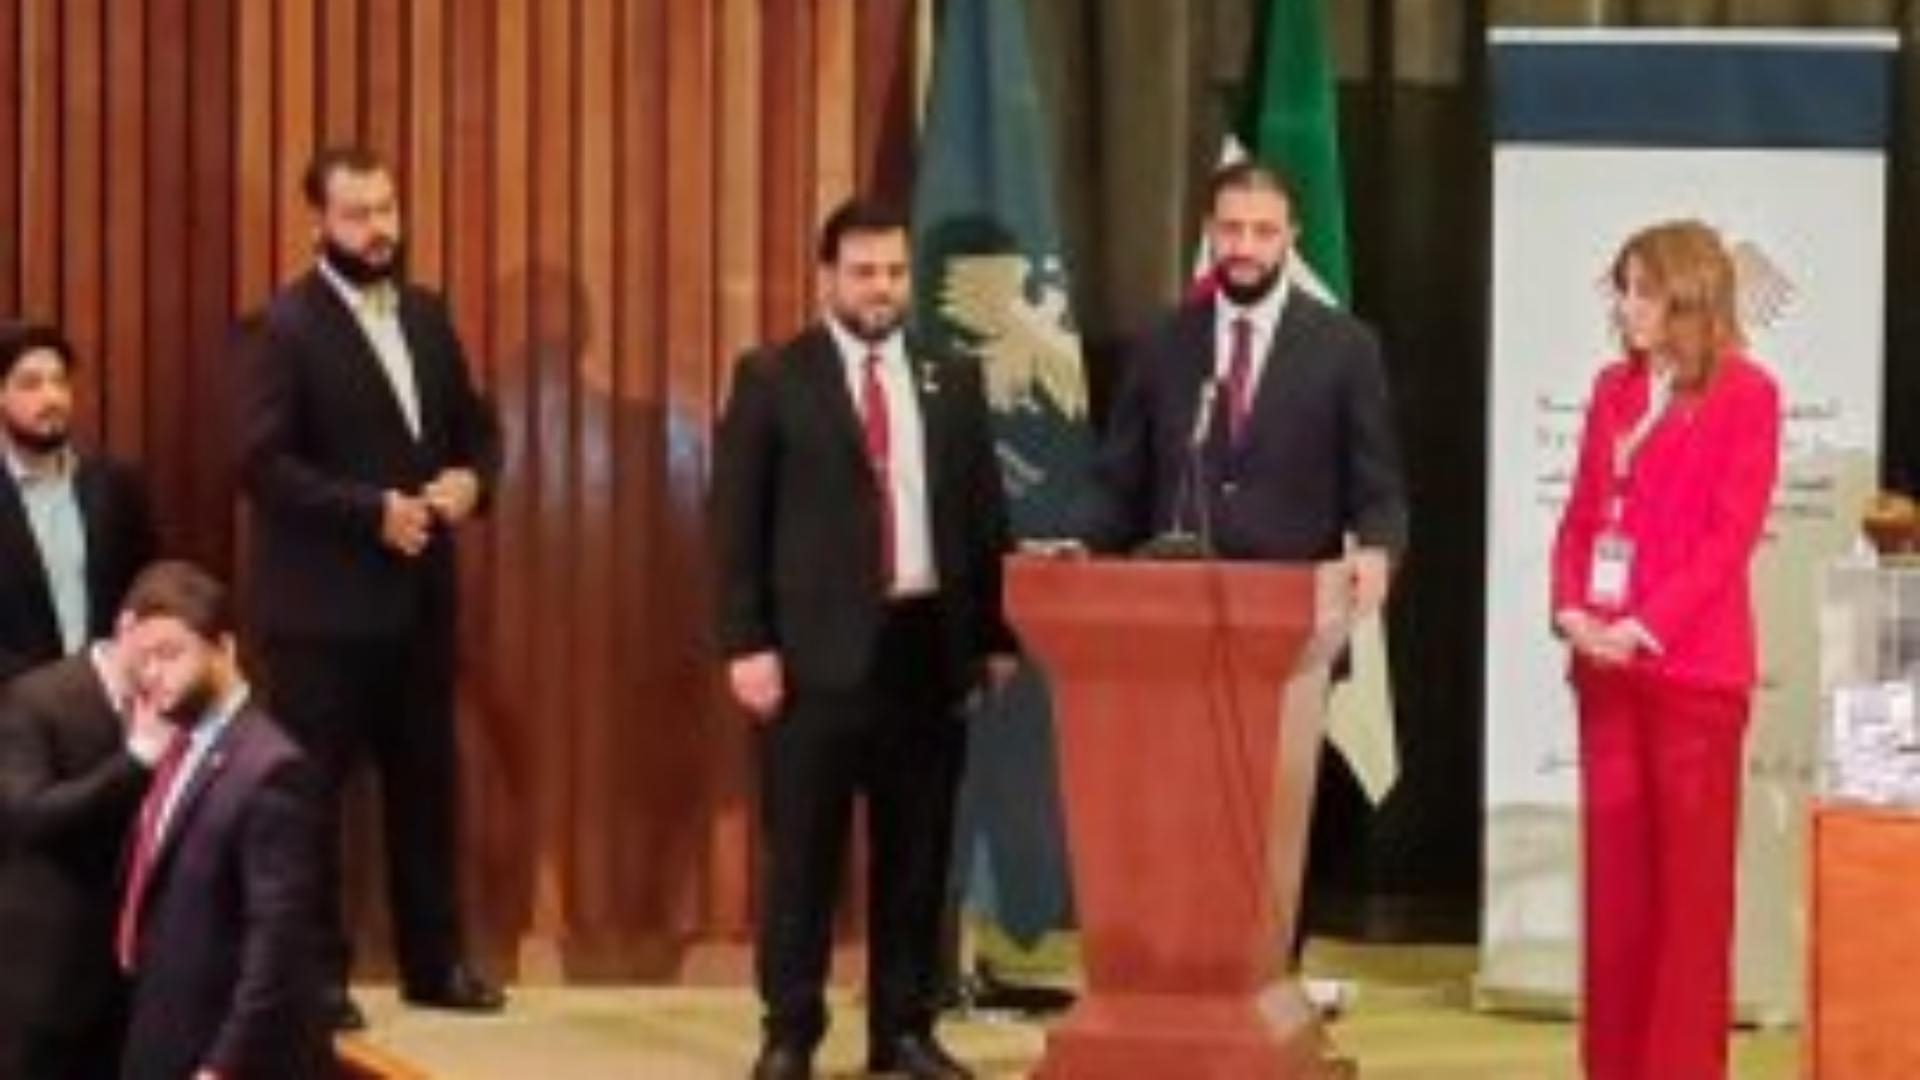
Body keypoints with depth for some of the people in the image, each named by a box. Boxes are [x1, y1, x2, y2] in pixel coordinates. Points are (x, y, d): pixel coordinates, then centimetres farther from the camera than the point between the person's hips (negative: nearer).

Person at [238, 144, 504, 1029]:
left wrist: (469, 478, -6)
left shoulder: (426, 315, 11)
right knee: (310, 790, 1)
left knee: (426, 782, 13)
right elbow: (262, 463, -18)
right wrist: (374, 511, -21)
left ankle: (435, 961, 22)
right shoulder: (287, 325, -11)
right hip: (324, 601, -7)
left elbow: (474, 426, 17)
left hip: (418, 595, 7)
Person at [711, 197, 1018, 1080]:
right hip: (818, 647, -4)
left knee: (917, 853, 7)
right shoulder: (772, 378, 0)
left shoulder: (952, 382, 12)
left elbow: (983, 516, 12)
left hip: (928, 643, 4)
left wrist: (996, 638, 6)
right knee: (802, 853, 0)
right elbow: (738, 522, -3)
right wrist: (747, 644, -10)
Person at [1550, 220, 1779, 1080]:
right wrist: (1570, 611, -4)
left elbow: (1733, 534, -10)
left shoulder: (1743, 394, -5)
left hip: (1692, 663, -6)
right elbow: (1582, 514, 13)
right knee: (1613, 870, 8)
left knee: (1690, 876, -2)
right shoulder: (1614, 387, 14)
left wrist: (1648, 626, -17)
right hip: (1606, 662, 6)